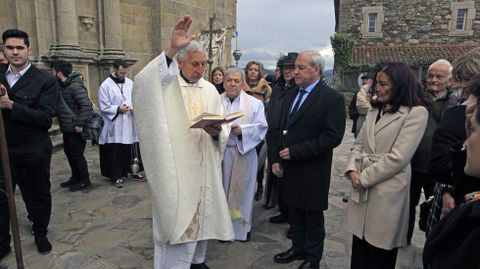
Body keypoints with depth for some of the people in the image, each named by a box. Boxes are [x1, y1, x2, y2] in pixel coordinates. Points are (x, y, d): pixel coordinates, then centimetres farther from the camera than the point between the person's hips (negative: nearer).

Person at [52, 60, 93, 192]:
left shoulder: (75, 86, -18)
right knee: (68, 152, 18)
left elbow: (87, 105, -26)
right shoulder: (62, 86, 11)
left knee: (77, 155, -1)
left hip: (75, 129, -9)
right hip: (67, 128, 10)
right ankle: (76, 177, 33)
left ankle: (85, 181, 13)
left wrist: (79, 124, -25)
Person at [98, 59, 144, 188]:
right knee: (116, 152, 0)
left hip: (130, 124, 4)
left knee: (133, 149, 11)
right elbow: (104, 107, -6)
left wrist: (135, 108, -7)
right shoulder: (105, 86, -5)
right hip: (115, 126, -4)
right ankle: (117, 177, 12)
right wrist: (118, 109, -18)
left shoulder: (130, 83, 8)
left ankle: (135, 171, 26)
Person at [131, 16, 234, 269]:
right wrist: (171, 50, -36)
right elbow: (143, 82, -30)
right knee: (177, 218, -1)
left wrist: (217, 131, -17)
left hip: (204, 168, 5)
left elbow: (223, 131, 7)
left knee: (202, 214, 17)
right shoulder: (167, 84, -5)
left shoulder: (210, 90, 9)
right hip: (175, 167, -5)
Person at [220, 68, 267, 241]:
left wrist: (242, 130, -19)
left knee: (242, 190, 7)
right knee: (222, 189, 6)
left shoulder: (255, 103, 3)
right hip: (220, 152, 1)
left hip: (244, 153, 0)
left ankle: (242, 226, 23)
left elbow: (261, 127, -4)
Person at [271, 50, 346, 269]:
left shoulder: (332, 98, -12)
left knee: (313, 216, 11)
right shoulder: (291, 95, 10)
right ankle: (298, 248, 37)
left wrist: (295, 152, -20)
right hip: (289, 168, 6)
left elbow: (333, 136, -20)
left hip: (312, 171, -6)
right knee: (295, 212, 18)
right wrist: (276, 159, 7)